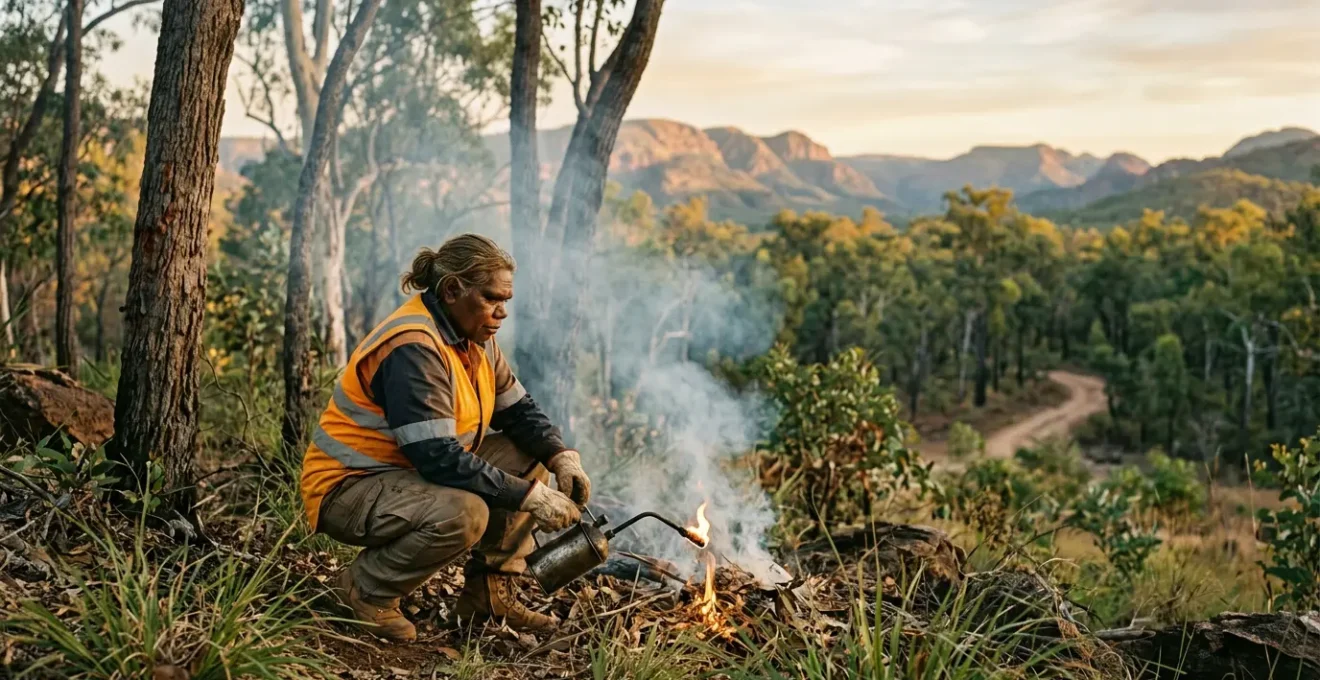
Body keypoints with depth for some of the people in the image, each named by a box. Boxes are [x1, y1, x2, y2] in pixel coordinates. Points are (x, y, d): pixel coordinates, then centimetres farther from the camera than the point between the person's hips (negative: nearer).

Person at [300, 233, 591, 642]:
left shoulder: (475, 338, 4)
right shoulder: (413, 348, -26)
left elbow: (518, 410, 10)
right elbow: (440, 459, -32)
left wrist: (562, 456, -9)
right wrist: (530, 496, -29)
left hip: (413, 475, 10)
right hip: (347, 487, -10)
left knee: (528, 457, 2)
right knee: (463, 512, -36)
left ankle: (489, 593, 5)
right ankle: (366, 589, -9)